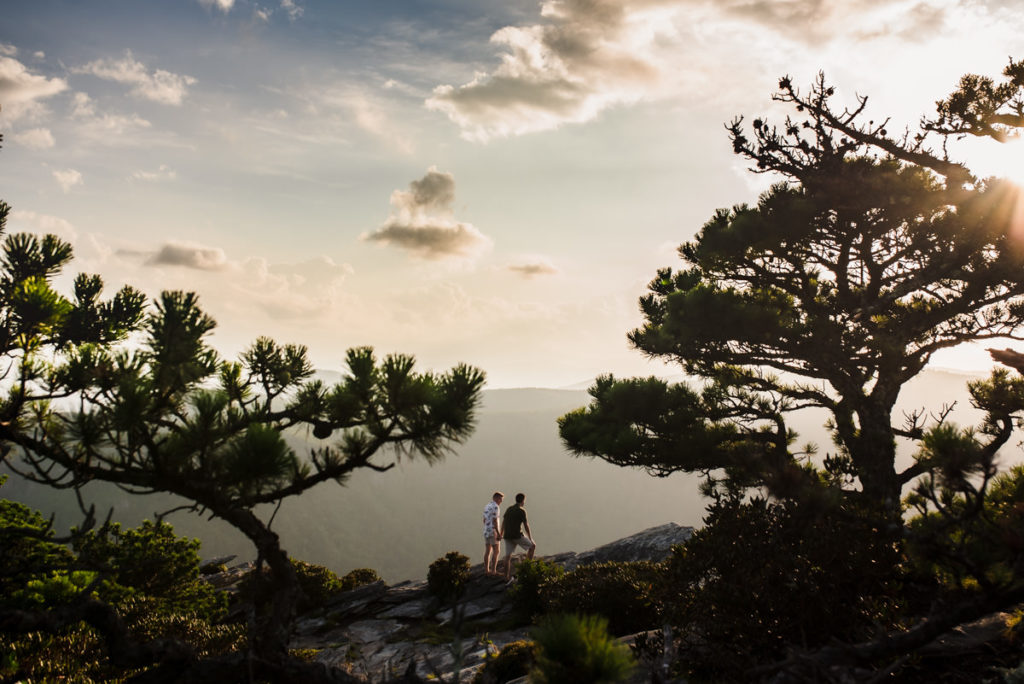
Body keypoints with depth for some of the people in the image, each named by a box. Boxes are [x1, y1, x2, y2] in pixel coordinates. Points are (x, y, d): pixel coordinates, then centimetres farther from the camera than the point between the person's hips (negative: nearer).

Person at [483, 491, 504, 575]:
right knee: (495, 551, -3)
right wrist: (499, 534, -18)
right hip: (493, 531, -9)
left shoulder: (487, 506, 12)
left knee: (487, 551, 11)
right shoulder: (495, 506, -15)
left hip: (486, 531, 9)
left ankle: (486, 570, 13)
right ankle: (493, 571, -6)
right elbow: (494, 521, -20)